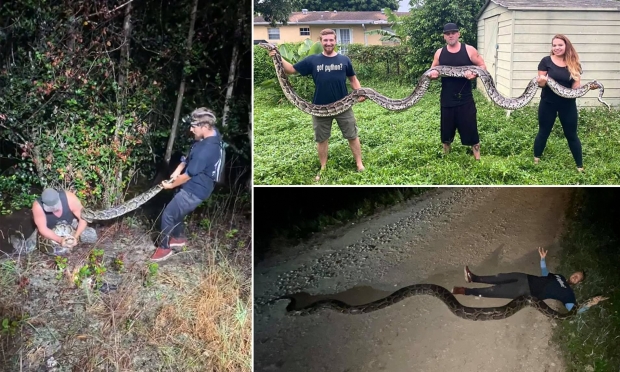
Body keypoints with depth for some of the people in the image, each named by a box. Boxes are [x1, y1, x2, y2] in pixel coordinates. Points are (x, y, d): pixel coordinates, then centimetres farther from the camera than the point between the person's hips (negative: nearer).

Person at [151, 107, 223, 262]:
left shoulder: (205, 151, -36)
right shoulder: (212, 134, -7)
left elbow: (188, 175, -21)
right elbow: (190, 156, 10)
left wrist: (171, 185, -4)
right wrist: (178, 169, -1)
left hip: (194, 191, -9)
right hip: (196, 186, 9)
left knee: (168, 214, 3)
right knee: (177, 211, 27)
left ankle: (164, 247, 22)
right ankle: (178, 237, 49)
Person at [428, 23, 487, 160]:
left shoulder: (469, 50, -2)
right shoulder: (439, 53, 5)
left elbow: (482, 66, 0)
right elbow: (432, 71, 12)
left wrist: (474, 73, -21)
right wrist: (432, 74, -13)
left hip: (465, 99, -2)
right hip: (447, 99, 3)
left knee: (470, 129, -1)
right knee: (446, 130, 12)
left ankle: (477, 159, 9)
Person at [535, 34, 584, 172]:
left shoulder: (574, 63, 1)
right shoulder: (546, 61, -6)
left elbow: (576, 86, 1)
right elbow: (541, 83, -6)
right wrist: (541, 81, -29)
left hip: (568, 104, 2)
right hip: (548, 103, -2)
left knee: (571, 135, 8)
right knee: (543, 132, 8)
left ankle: (580, 167, 16)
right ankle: (536, 161, 22)